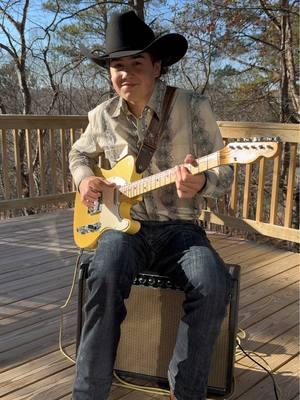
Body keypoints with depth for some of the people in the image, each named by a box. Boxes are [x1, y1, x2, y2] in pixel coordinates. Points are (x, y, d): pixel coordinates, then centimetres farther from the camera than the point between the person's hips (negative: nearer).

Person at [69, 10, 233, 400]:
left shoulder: (193, 107, -5)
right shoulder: (102, 116, 5)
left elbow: (224, 173, -3)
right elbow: (79, 153, 25)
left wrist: (200, 183, -28)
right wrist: (85, 179, 1)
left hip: (179, 227, -1)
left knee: (213, 286, -29)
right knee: (106, 275, -32)